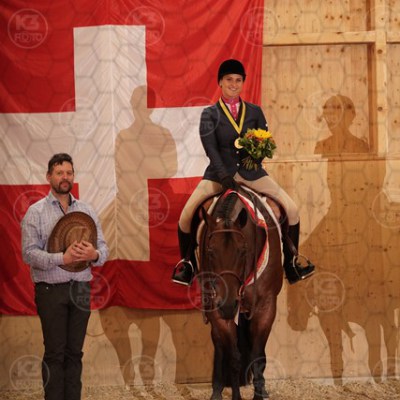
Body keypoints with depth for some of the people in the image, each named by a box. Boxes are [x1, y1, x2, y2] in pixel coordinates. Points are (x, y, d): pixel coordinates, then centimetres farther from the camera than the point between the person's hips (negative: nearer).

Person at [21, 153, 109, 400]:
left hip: (80, 289, 3)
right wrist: (62, 258, -24)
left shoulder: (86, 211, 9)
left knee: (75, 352, 8)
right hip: (51, 290, -3)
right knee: (55, 353, 0)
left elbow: (103, 247, 6)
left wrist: (95, 255, -18)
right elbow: (29, 253, -10)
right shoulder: (36, 212, -1)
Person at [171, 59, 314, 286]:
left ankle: (291, 262, 5)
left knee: (291, 209, -10)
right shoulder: (210, 114, 3)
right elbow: (210, 147, -8)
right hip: (219, 172, -2)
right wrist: (224, 175, -22)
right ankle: (187, 263, 5)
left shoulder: (254, 112, 10)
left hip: (250, 171, 2)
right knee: (187, 214, -18)